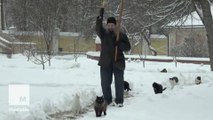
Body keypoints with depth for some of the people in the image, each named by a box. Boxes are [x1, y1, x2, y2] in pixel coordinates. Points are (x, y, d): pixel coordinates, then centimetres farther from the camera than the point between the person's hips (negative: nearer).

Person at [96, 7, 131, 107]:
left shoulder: (122, 35, 4)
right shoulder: (104, 34, 5)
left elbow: (127, 47, 0)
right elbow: (98, 28, -15)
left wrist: (119, 44, -19)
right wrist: (100, 16, -28)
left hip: (118, 63, -1)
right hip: (105, 63, 1)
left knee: (119, 83, 3)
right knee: (105, 83, 3)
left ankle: (119, 101, 12)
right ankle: (108, 101, 13)